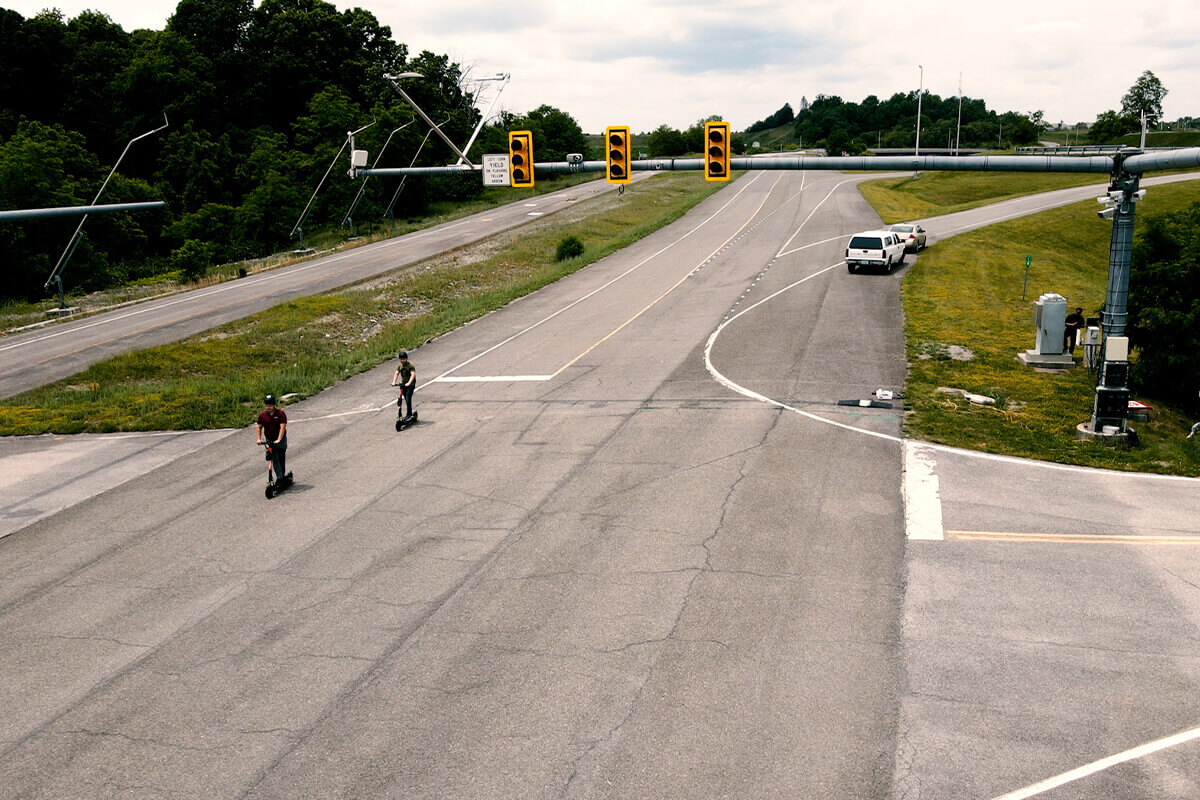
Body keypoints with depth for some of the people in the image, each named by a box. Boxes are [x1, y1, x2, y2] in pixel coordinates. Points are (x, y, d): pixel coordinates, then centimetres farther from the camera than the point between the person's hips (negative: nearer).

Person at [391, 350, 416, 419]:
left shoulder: (410, 365, -15)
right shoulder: (400, 366, 5)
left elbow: (413, 374, -25)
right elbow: (396, 373, -1)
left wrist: (409, 383, -38)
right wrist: (394, 382, -17)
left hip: (410, 384, -6)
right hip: (403, 383, 6)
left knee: (408, 398, -16)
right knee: (406, 399, 9)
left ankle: (409, 414, -9)